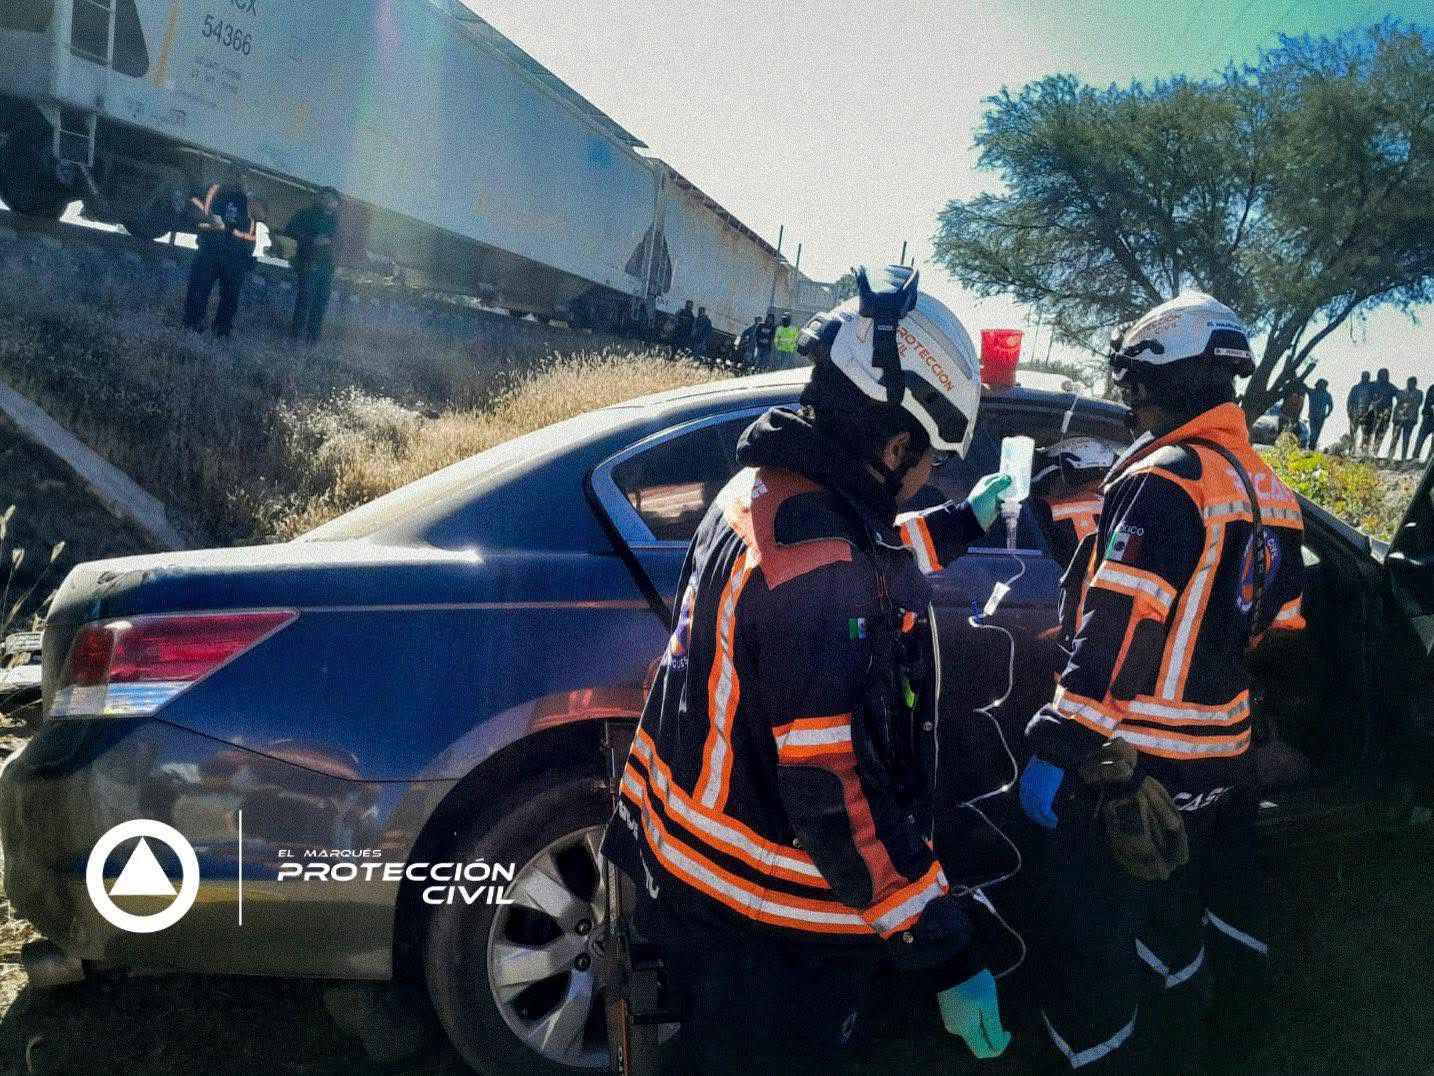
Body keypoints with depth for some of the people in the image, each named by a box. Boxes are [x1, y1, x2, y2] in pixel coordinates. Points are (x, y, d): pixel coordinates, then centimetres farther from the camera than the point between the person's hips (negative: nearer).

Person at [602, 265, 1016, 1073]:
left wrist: (961, 524, 34)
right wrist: (948, 952, -24)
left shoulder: (766, 488, -1)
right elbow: (834, 789, -31)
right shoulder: (818, 559, -31)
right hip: (764, 926, -9)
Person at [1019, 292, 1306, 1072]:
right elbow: (1277, 632, 17)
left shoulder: (1164, 482, -19)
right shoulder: (1269, 492, 9)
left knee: (1090, 945, 1)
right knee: (1175, 906, 30)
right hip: (1225, 756, 10)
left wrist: (1058, 747, -24)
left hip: (1137, 762, -10)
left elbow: (1114, 637, -26)